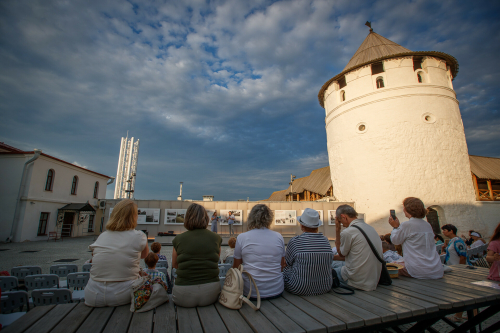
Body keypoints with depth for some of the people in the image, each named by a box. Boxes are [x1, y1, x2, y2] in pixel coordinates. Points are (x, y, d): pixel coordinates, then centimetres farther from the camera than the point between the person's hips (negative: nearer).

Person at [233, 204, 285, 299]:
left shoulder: (242, 238, -9)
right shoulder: (279, 237, -2)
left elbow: (236, 267, 3)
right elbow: (282, 266, 10)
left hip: (251, 293, -5)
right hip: (277, 291, 6)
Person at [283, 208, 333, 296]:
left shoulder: (294, 241, -15)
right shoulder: (325, 240, -4)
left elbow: (288, 262, 1)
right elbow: (330, 261, 11)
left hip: (300, 289, -4)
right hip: (325, 288, 5)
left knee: (286, 270, 19)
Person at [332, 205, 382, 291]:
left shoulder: (347, 232, -20)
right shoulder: (371, 228, 6)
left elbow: (341, 254, -1)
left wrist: (337, 229, -2)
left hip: (358, 282, -8)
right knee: (333, 263, 19)